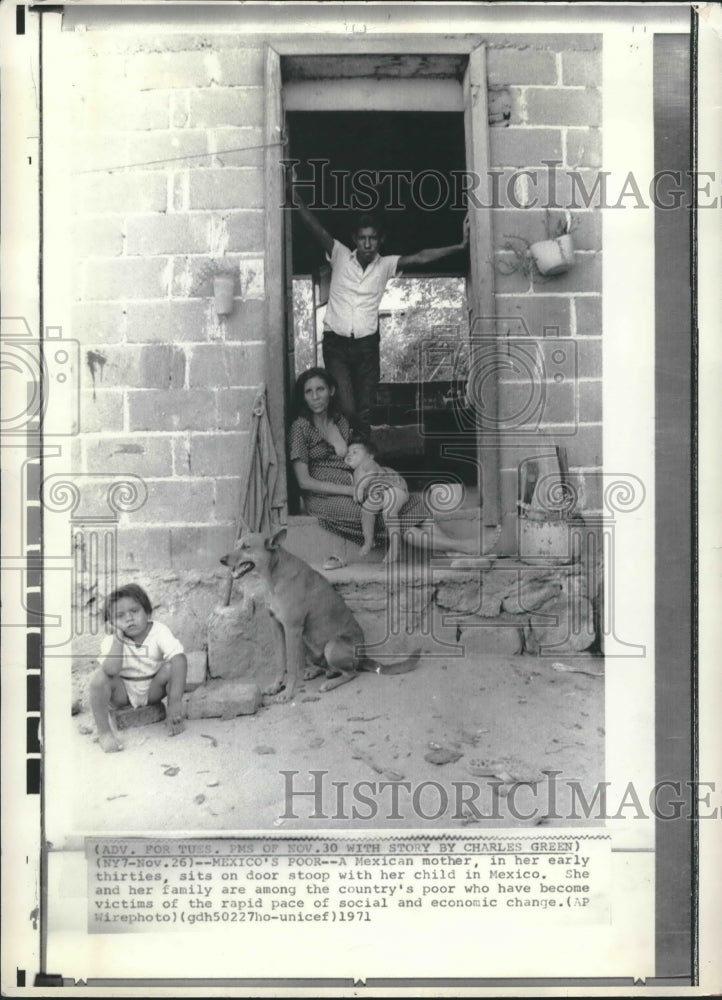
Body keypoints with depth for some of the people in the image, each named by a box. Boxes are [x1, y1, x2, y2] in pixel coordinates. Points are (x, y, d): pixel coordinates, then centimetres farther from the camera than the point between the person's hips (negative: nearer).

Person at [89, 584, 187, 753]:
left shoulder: (159, 632, -20)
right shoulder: (111, 642, -17)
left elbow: (179, 659, -36)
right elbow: (111, 670, -37)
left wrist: (175, 701, -46)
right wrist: (118, 638, -32)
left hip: (152, 690, 0)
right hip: (123, 693, 0)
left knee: (171, 667, -28)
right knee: (99, 677, -29)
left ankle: (175, 719, -9)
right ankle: (104, 734, -17)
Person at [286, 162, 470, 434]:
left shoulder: (386, 265, 4)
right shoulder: (340, 256, 1)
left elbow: (420, 258, -4)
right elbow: (314, 226, -9)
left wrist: (460, 246, -13)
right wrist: (293, 193, -21)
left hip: (367, 345, 2)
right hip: (336, 343, -2)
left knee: (364, 414, 2)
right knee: (347, 410, -13)